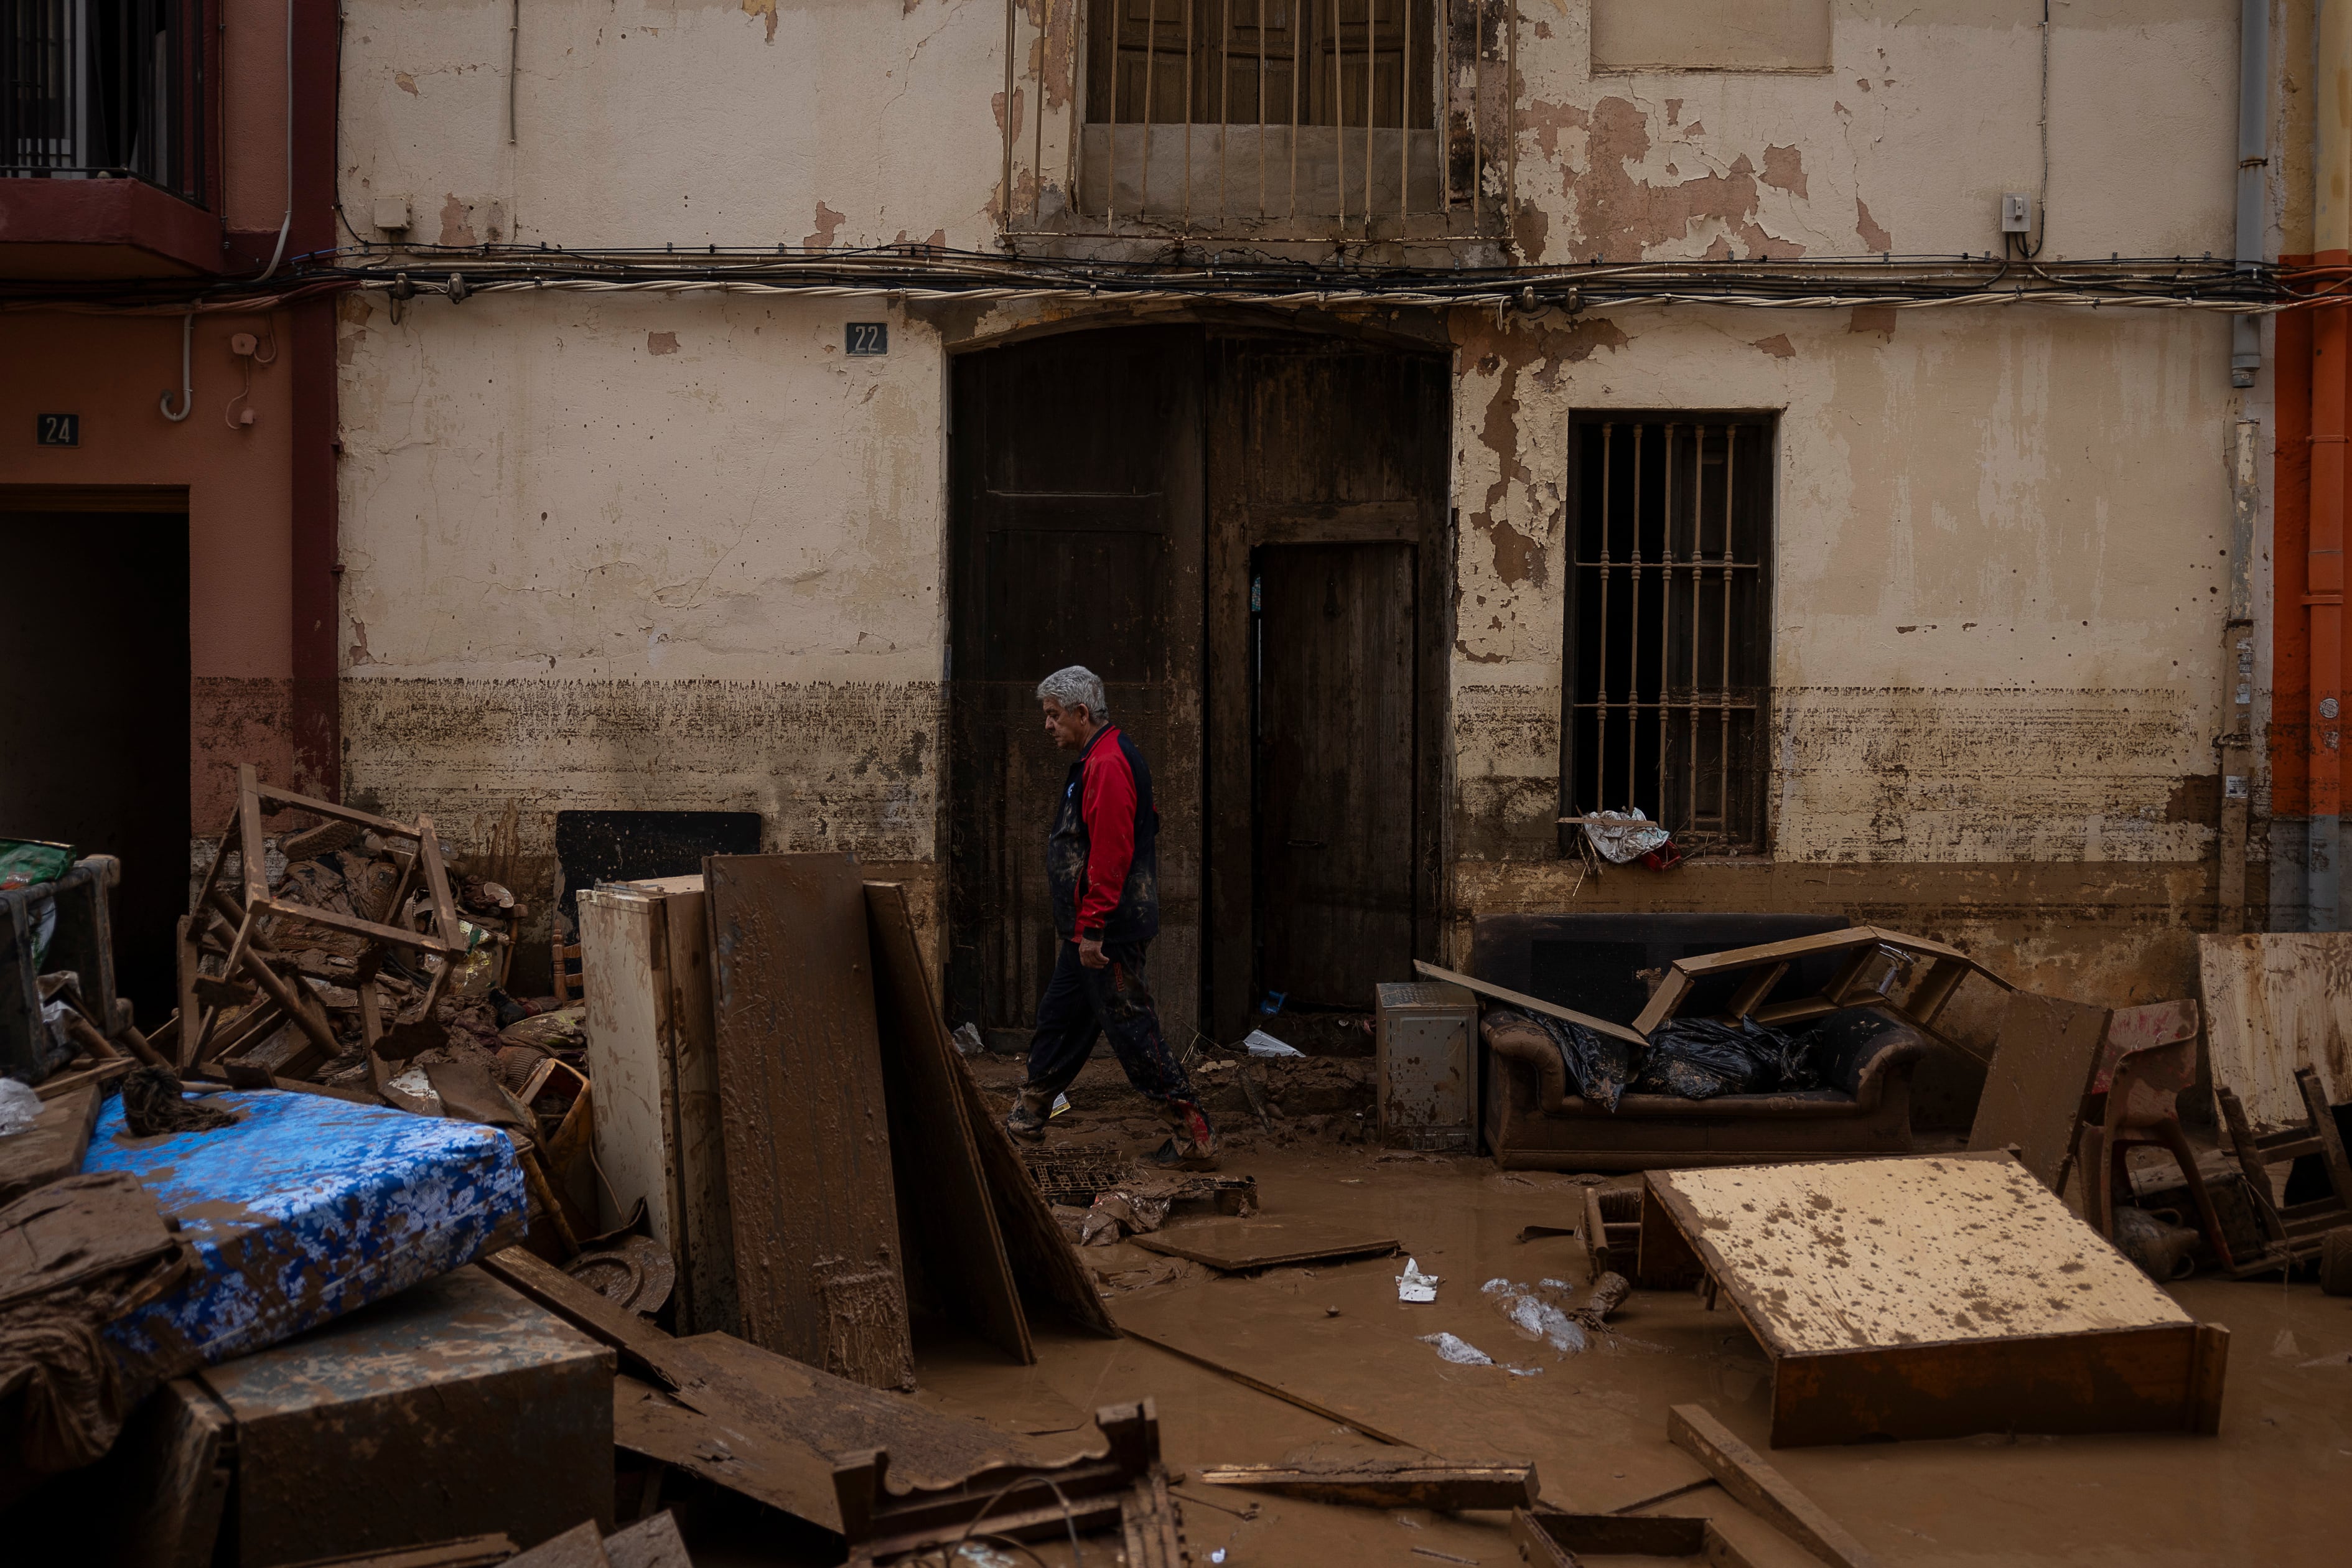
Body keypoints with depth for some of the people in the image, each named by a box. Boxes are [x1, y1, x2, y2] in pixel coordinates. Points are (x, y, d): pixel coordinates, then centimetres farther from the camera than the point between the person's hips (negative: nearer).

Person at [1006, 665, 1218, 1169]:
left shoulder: (1107, 765, -18)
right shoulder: (1098, 759, 16)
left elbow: (1110, 855, -24)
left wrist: (1091, 929, -23)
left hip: (1107, 933, -11)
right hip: (1091, 930, 11)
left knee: (1132, 1029, -7)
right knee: (1059, 1019, 19)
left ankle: (1194, 1139, -3)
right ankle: (1027, 1118, 33)